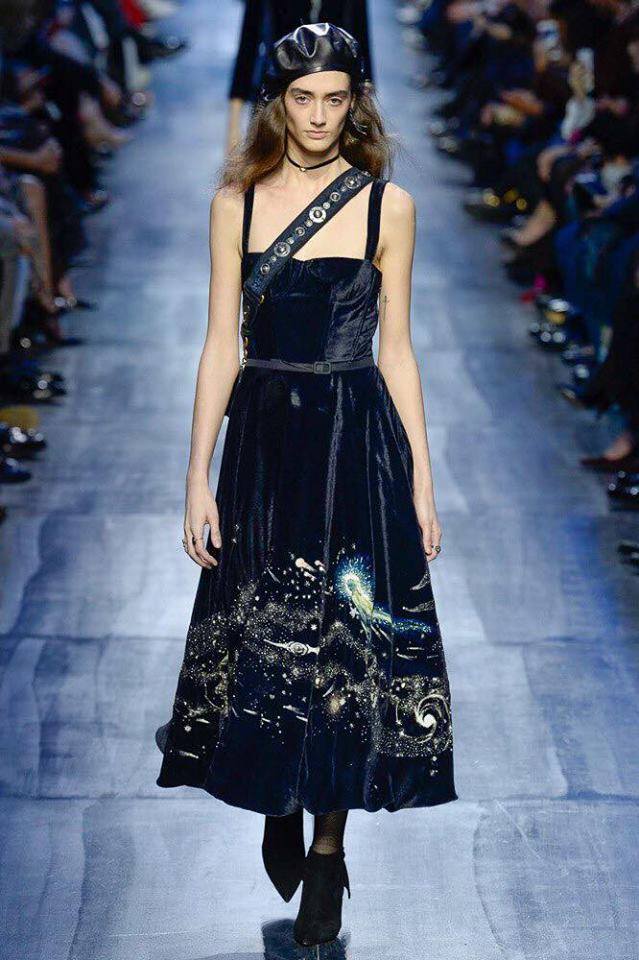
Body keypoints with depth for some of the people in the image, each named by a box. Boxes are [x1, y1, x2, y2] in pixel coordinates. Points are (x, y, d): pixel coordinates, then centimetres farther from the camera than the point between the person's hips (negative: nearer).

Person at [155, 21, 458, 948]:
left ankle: (328, 846, 13)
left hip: (358, 443, -1)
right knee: (263, 634, 7)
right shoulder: (236, 202, 3)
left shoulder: (388, 204, 1)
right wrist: (199, 476, -2)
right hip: (265, 438, 1)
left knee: (347, 639, 1)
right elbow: (221, 345, 2)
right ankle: (277, 804, 32)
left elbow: (396, 348, 3)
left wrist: (422, 480, 1)